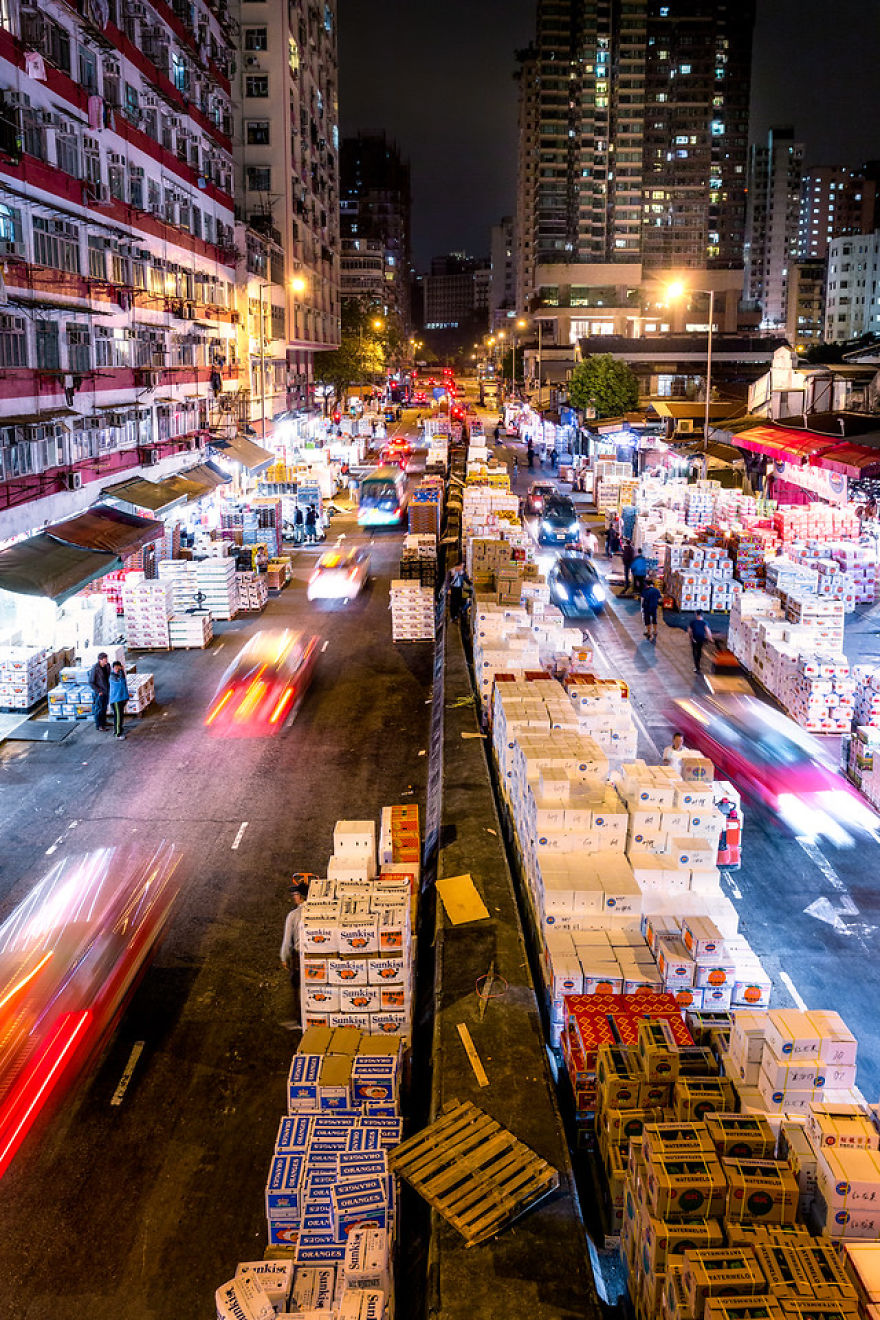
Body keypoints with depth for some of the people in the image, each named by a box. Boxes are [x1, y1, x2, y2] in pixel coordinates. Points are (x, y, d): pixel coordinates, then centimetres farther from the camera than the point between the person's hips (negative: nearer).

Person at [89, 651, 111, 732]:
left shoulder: (107, 665, -4)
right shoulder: (95, 668, -23)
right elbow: (90, 682, -17)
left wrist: (109, 688, 8)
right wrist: (99, 691, -17)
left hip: (106, 691, 7)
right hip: (99, 693, -7)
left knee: (104, 707, 20)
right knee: (99, 709, 3)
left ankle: (104, 722, 36)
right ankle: (99, 726, 12)